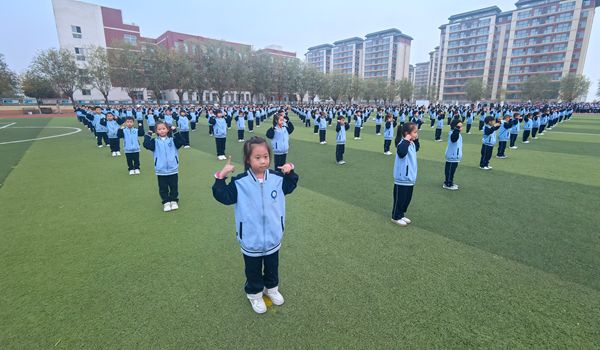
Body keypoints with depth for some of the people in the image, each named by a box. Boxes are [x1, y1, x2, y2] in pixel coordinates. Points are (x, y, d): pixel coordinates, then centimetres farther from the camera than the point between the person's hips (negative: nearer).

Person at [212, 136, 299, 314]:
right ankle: (254, 293, 45)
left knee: (272, 267, 26)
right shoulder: (240, 182, -17)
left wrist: (290, 171, -4)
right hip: (251, 239, -3)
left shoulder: (276, 177, -8)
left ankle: (271, 288, 52)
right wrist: (221, 177, -25)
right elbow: (224, 197, -15)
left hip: (273, 237, 3)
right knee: (253, 270, 20)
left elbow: (289, 187, 11)